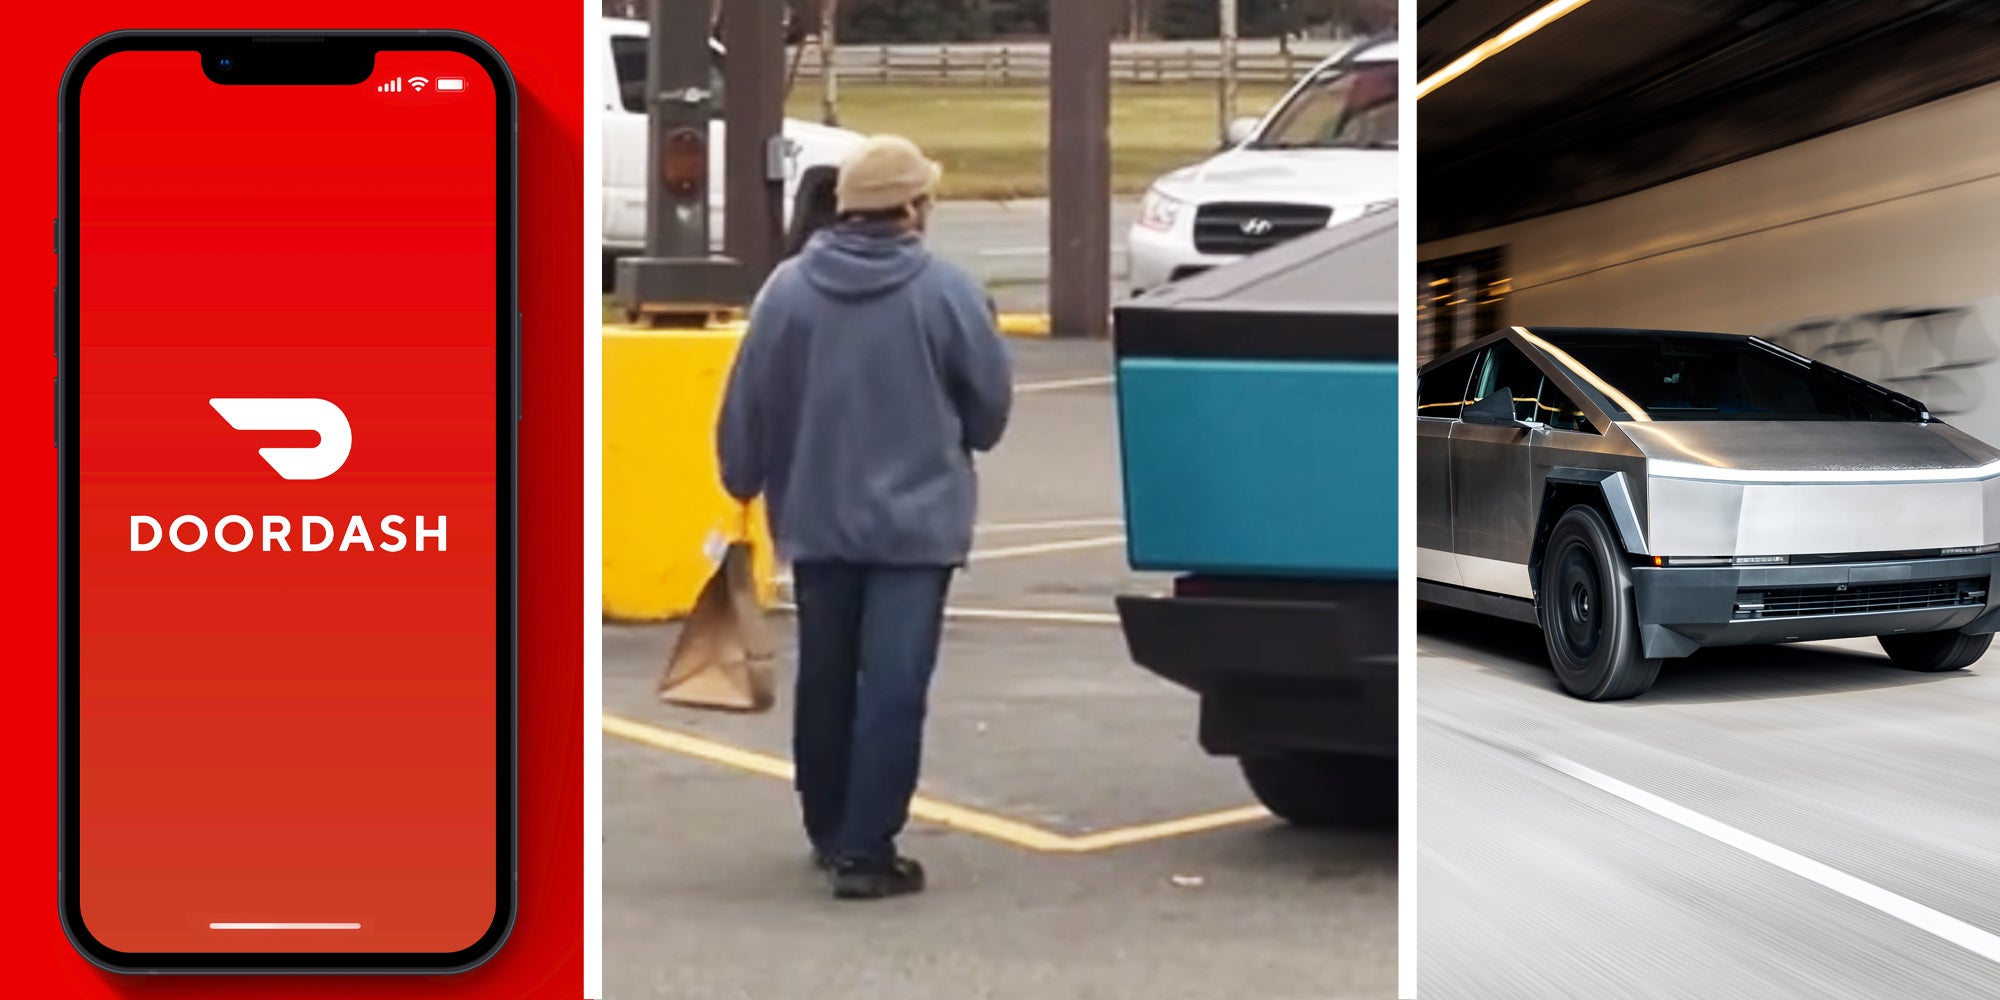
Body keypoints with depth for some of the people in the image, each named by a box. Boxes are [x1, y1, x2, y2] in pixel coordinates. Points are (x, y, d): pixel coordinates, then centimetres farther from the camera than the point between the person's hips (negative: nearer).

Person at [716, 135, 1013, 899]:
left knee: (825, 682, 16)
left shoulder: (788, 290, -3)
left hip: (815, 521, 4)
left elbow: (746, 405, 1)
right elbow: (990, 406, 0)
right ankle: (864, 850, -4)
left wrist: (745, 483, 19)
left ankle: (829, 833, 28)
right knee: (893, 688, -1)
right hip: (915, 521, -3)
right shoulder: (947, 293, -9)